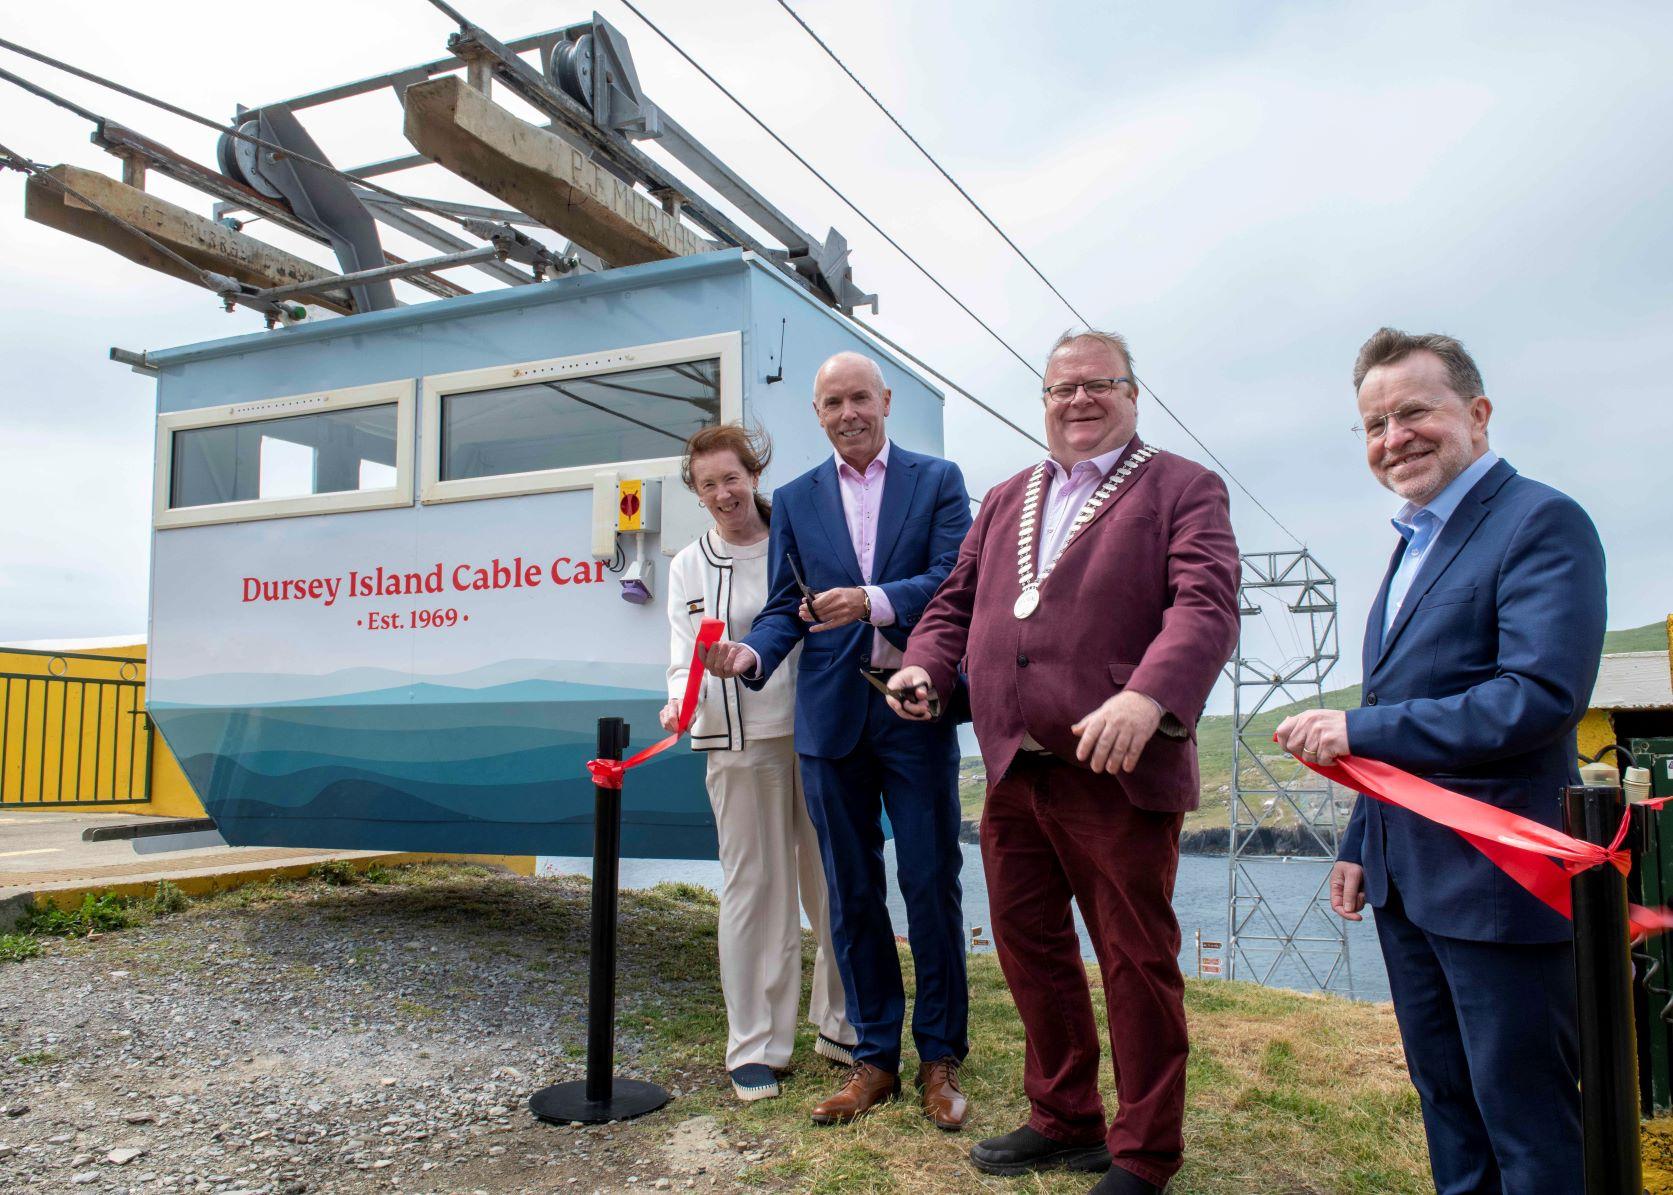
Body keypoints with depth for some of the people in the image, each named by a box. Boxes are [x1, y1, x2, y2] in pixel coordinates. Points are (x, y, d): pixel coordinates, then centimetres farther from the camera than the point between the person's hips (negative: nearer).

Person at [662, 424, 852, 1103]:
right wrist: (682, 698, -16)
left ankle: (840, 1024, 26)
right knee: (755, 886, 3)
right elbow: (685, 656, 3)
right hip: (741, 742, 0)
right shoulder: (689, 566, 9)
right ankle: (756, 1046, 15)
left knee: (835, 881, 8)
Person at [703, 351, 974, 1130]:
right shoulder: (795, 499, 11)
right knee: (852, 894, 10)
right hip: (832, 714, 3)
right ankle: (875, 1057, 24)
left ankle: (940, 1058, 19)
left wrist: (872, 601, -23)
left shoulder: (937, 480, 4)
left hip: (916, 711, -2)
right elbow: (786, 607, 7)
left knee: (931, 887, 4)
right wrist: (751, 654, -13)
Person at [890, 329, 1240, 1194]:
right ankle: (1063, 1120, 35)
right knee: (1028, 945, 16)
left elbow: (1206, 605, -16)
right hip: (1012, 768, 7)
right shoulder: (1005, 500, 17)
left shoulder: (1182, 489, -2)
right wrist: (927, 665, 1)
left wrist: (1148, 698, -33)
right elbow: (958, 599, 22)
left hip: (1118, 773, -6)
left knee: (1136, 962, 6)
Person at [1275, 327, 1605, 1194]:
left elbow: (1542, 695, -25)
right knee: (1445, 1105, 20)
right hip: (1405, 884, 9)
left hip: (1496, 882, -9)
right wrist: (1361, 844, 18)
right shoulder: (1413, 544, 15)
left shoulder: (1541, 523, -12)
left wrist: (1359, 729, -23)